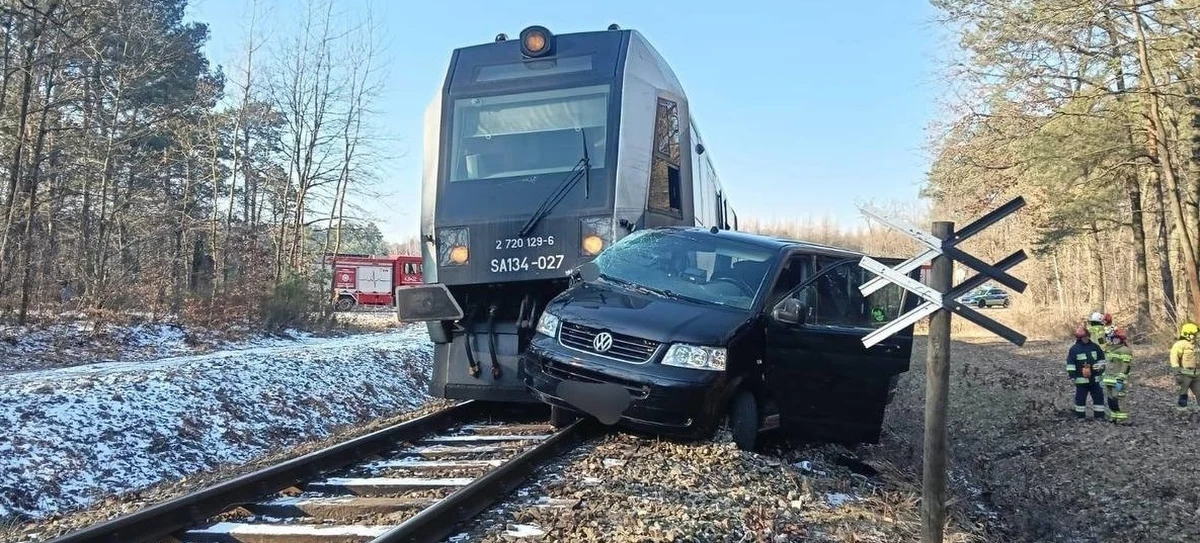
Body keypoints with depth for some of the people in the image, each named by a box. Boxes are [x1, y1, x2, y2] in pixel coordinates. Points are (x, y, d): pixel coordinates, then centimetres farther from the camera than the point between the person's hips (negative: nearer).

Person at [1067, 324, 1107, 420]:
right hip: (1081, 379, -3)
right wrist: (1072, 376, -10)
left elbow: (1101, 359, 16)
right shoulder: (1074, 349, -6)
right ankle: (1080, 416, 13)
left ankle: (1099, 415, 14)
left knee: (1098, 397, 6)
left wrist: (1101, 371, 10)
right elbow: (1070, 364, -6)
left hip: (1094, 379, 4)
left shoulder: (1095, 347, 5)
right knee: (1080, 398, 4)